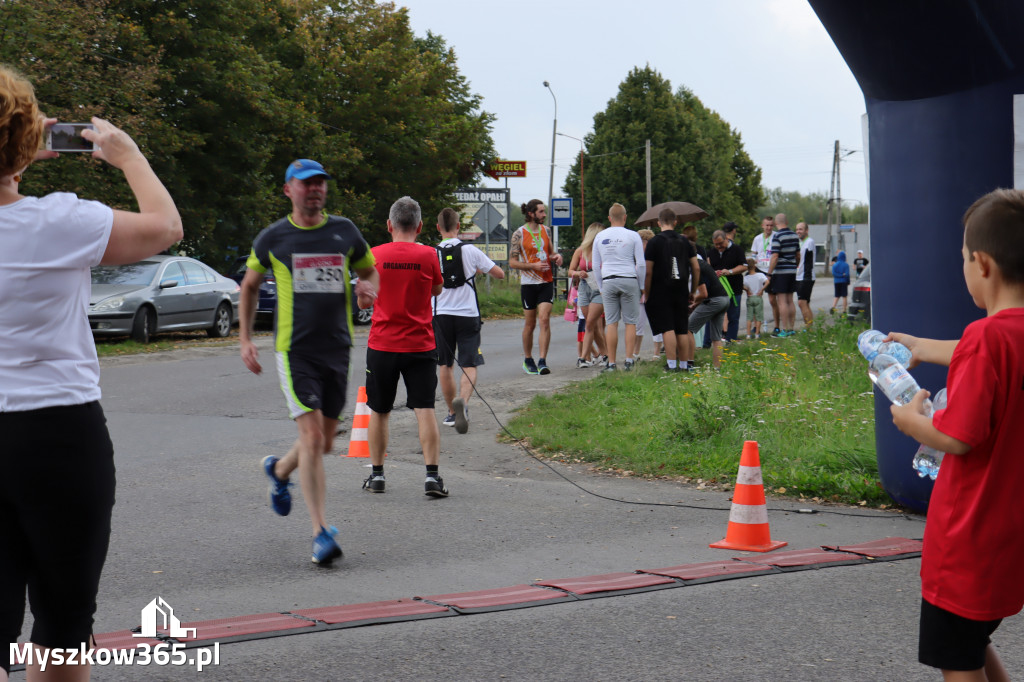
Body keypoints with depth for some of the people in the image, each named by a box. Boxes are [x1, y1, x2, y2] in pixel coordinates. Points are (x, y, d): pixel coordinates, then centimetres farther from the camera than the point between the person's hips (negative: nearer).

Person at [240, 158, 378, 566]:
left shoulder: (344, 231, 6)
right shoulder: (273, 238, 1)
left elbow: (369, 270, 21)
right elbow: (249, 286, 15)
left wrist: (368, 285, -4)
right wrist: (244, 339, 8)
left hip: (337, 348, 4)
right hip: (295, 349, -4)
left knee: (325, 443, 12)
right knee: (312, 438, -14)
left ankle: (280, 470, 45)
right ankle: (321, 532, -11)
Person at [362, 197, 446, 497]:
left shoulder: (374, 255, -4)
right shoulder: (428, 255, -6)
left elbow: (363, 302, 5)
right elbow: (437, 289, 12)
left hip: (382, 346, 1)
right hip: (420, 346, -1)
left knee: (379, 412, 13)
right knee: (425, 410, 0)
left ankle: (376, 473, 20)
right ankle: (432, 475, -8)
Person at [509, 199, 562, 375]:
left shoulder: (545, 230, 10)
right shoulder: (519, 234, -5)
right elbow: (512, 262, -7)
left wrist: (556, 257, -1)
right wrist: (534, 266, -19)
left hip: (546, 282, 3)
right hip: (529, 283, -3)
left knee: (544, 320, -11)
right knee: (530, 324, 6)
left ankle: (542, 361, -14)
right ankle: (528, 360, 23)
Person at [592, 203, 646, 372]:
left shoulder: (600, 237, 8)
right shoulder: (632, 236, 0)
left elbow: (596, 266, 11)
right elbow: (641, 264, -1)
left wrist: (601, 288, 19)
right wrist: (640, 285, 9)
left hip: (608, 282, 2)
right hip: (629, 280, -2)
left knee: (611, 323, 2)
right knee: (631, 322, 3)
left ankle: (611, 363, -1)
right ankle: (628, 361, -4)